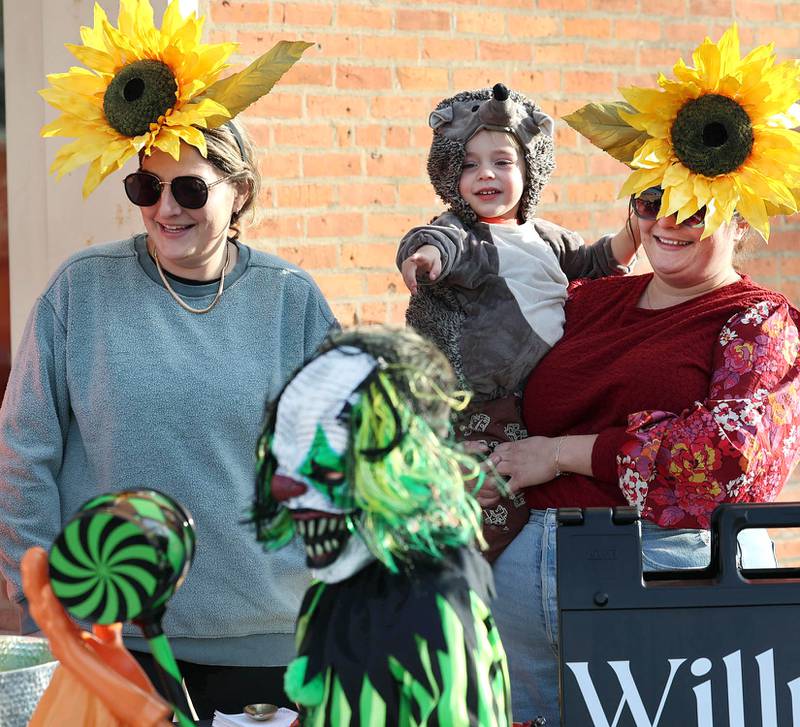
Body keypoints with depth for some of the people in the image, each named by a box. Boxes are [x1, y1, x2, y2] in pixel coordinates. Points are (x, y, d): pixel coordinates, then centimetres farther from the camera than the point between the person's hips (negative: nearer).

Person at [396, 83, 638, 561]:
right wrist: (428, 249, -53)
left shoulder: (546, 238, 18)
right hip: (484, 409, -7)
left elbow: (595, 263, 36)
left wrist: (632, 234, 19)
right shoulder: (463, 236, -5)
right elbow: (444, 239, -29)